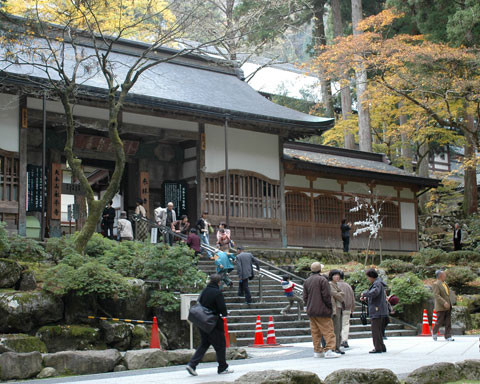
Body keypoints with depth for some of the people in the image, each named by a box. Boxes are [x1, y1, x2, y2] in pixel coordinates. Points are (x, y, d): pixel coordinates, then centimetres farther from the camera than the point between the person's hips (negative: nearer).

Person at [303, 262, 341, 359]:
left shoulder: (306, 281, 13)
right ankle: (329, 350, -14)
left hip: (311, 311, 7)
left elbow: (305, 297, 13)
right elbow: (327, 296, -12)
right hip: (322, 310, -7)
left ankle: (317, 351, 11)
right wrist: (330, 306, -2)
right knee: (328, 330, -5)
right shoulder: (322, 279, -9)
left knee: (315, 332, 10)